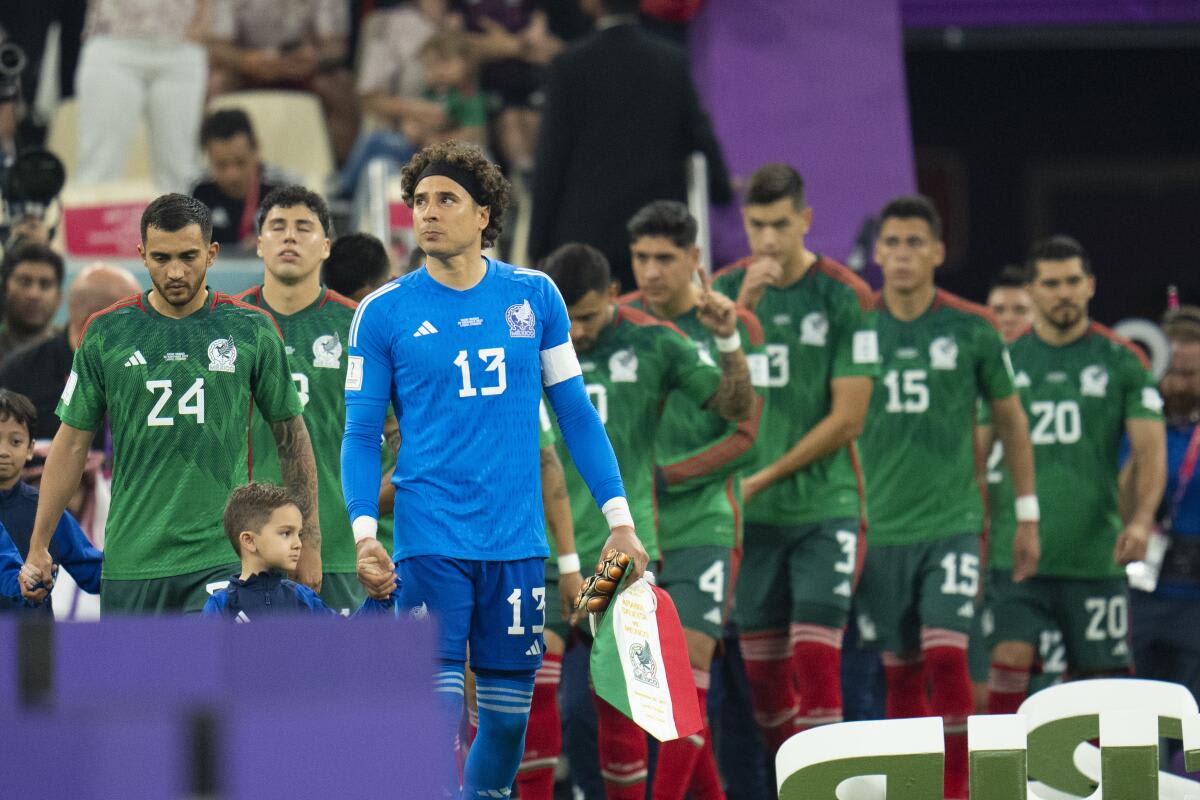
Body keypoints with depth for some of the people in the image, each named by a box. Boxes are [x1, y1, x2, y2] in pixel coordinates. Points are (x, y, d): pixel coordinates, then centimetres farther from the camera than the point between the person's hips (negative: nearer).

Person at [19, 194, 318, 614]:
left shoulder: (251, 328, 2)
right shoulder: (107, 332, 4)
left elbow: (291, 434, 10)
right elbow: (72, 442, 10)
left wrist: (309, 542, 9)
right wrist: (38, 545, 7)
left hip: (222, 560, -2)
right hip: (131, 560, 2)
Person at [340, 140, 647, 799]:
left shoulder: (535, 297, 7)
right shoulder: (384, 313, 1)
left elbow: (576, 413, 11)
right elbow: (361, 435, 2)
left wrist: (619, 520, 6)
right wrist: (364, 534, -11)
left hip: (517, 543, 3)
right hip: (430, 540, -3)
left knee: (509, 716, 7)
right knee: (436, 716, -10)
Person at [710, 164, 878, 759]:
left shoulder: (845, 298, -6)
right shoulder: (725, 290, 5)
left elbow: (847, 418, -8)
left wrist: (764, 478, -10)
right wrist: (744, 306, -15)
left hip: (824, 507, -4)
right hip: (748, 512, 4)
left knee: (815, 658, -11)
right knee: (762, 668, 5)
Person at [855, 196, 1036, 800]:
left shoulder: (972, 330, 0)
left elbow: (1010, 420, 9)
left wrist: (1027, 516, 8)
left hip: (952, 523, -2)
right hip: (880, 528, 2)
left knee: (946, 658, -14)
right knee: (901, 672, 6)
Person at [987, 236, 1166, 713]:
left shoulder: (1122, 361, 5)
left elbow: (1150, 450, -3)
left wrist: (1140, 520, -20)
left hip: (1096, 552, 0)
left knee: (1100, 678, 2)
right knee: (1009, 661, -14)